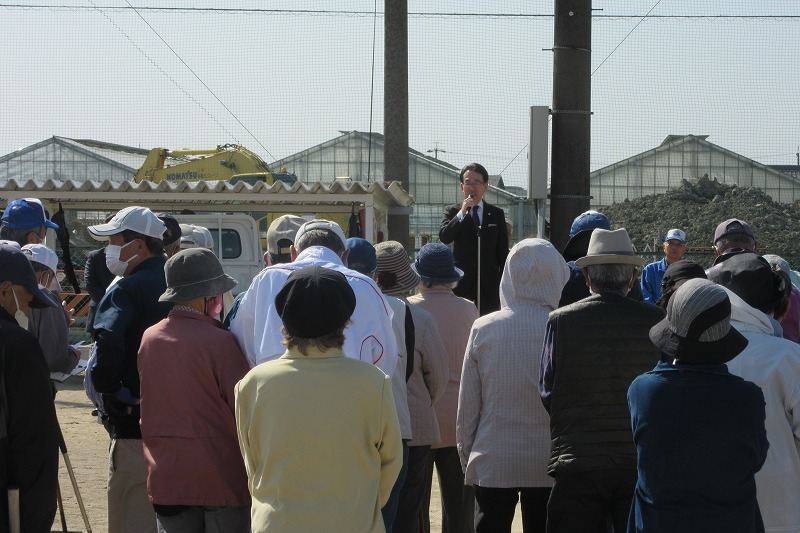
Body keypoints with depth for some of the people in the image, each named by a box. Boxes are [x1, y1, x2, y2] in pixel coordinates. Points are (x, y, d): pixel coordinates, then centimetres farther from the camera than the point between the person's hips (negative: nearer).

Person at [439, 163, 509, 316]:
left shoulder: (496, 214, 9)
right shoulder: (452, 211, 6)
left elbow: (503, 251, 10)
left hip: (489, 286, 1)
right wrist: (462, 213, -17)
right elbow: (444, 237, -11)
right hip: (461, 284, -1)